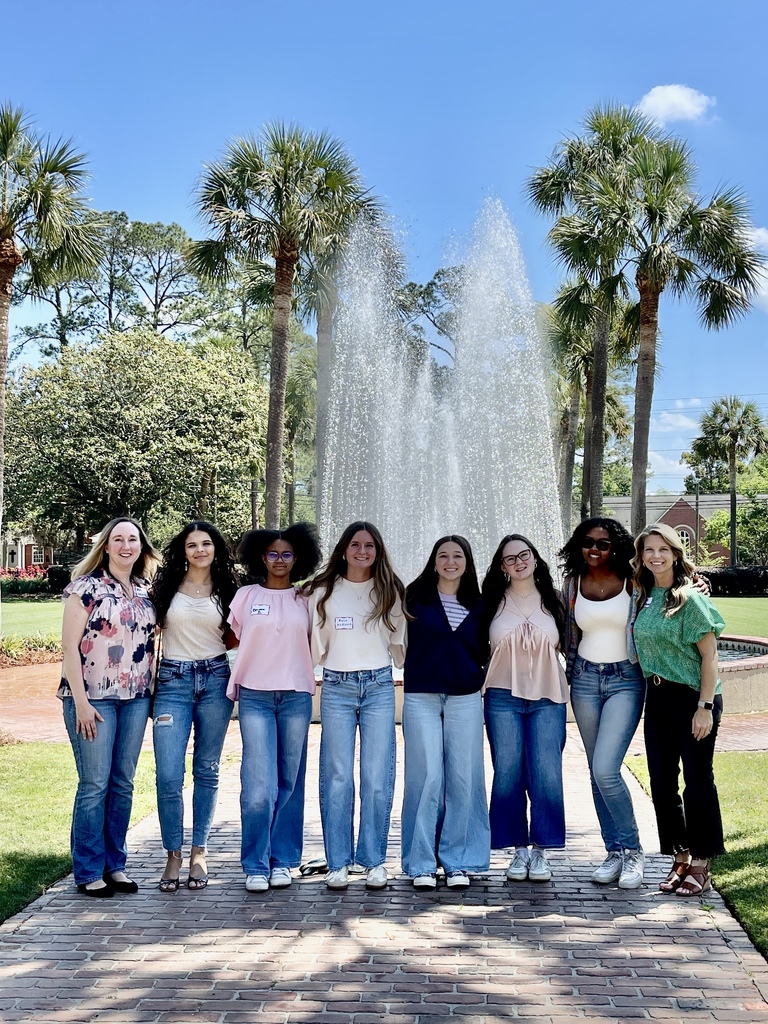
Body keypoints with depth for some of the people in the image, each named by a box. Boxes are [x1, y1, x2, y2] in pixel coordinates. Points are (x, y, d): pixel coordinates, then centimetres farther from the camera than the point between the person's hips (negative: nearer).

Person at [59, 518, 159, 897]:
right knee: (94, 785, -1)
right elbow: (69, 646, -9)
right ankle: (89, 873, 10)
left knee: (123, 784, 10)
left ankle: (114, 865, 21)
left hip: (135, 699, 5)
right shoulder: (87, 588, -6)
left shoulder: (145, 592, 10)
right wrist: (80, 701, -14)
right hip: (93, 698, -5)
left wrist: (151, 693, 8)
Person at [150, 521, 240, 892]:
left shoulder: (226, 589, 8)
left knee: (207, 771, 7)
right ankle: (173, 854, 10)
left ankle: (199, 853, 19)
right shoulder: (167, 586, 4)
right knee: (168, 776, -7)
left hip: (215, 679, 1)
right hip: (172, 681, -1)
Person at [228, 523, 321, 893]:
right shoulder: (246, 596, 6)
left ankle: (282, 860, 17)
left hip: (296, 696, 2)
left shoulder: (305, 599, 9)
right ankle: (256, 865, 3)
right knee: (259, 785, -8)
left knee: (290, 782, 6)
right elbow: (233, 638, 14)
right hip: (255, 696, -1)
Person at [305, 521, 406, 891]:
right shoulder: (323, 592, 6)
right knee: (337, 777, 0)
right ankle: (337, 862, 9)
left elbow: (399, 643, 13)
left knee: (378, 777, -1)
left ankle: (373, 860, 10)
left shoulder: (390, 592, 9)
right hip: (336, 688, 0)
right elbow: (315, 645, 9)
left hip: (379, 686, 1)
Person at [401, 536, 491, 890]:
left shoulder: (477, 606, 11)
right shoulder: (416, 598, 4)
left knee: (463, 779, 2)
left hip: (465, 699, 2)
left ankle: (458, 861, 13)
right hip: (421, 698, -2)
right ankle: (421, 863, 7)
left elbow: (484, 651, 17)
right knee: (426, 777, -3)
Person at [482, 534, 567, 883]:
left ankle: (540, 850, 5)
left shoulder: (553, 600, 9)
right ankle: (519, 849, 11)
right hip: (503, 697, 0)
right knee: (508, 774, -1)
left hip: (547, 698, 1)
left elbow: (569, 643, 16)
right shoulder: (494, 602, 6)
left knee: (546, 774, -7)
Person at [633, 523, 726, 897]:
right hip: (658, 697, 7)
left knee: (698, 781, 1)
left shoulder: (690, 599, -10)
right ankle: (680, 859, 23)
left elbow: (709, 656, -12)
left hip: (692, 697, -6)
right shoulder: (643, 597, 8)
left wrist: (705, 706, -16)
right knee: (662, 782, 9)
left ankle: (701, 866, 13)